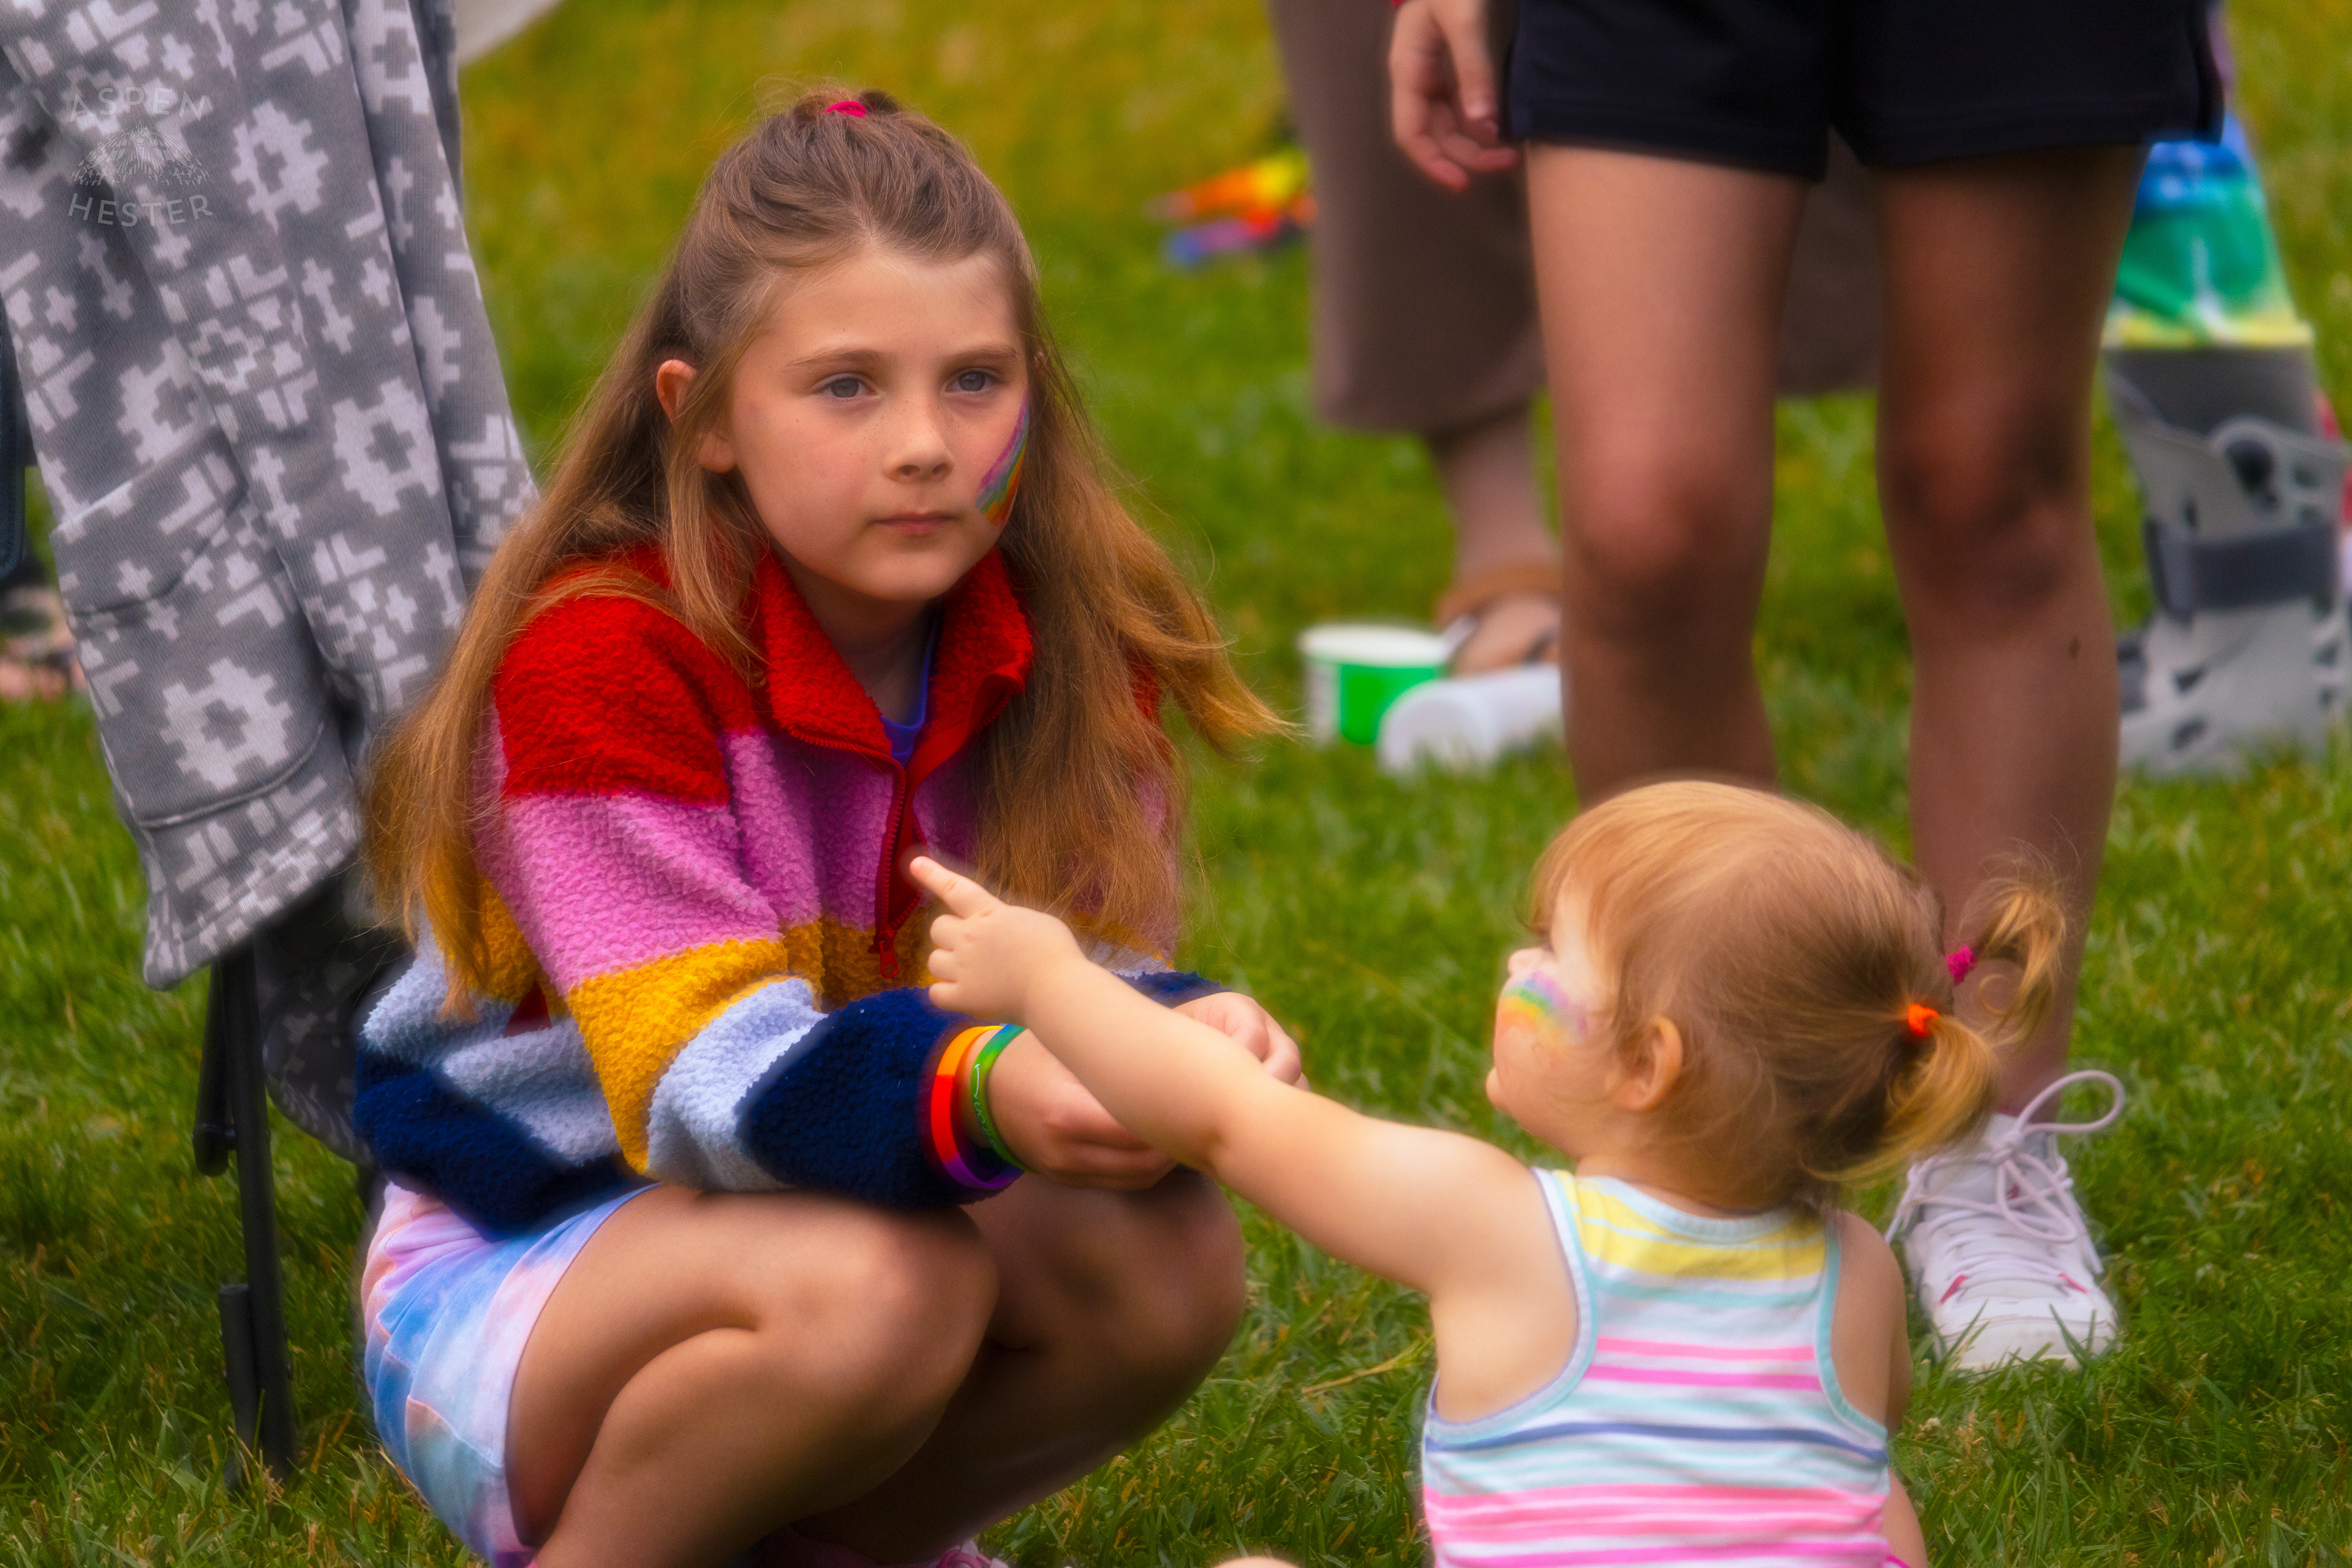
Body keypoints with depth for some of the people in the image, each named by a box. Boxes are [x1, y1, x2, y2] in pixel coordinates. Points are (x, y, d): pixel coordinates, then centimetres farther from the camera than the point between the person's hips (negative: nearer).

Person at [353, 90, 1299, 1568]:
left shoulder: (1062, 645, -5)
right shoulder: (599, 659, -23)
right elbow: (700, 1083, -29)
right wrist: (976, 1094, -48)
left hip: (810, 1222, 6)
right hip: (510, 1271, -5)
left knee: (1171, 1256, -21)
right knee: (874, 1287, -34)